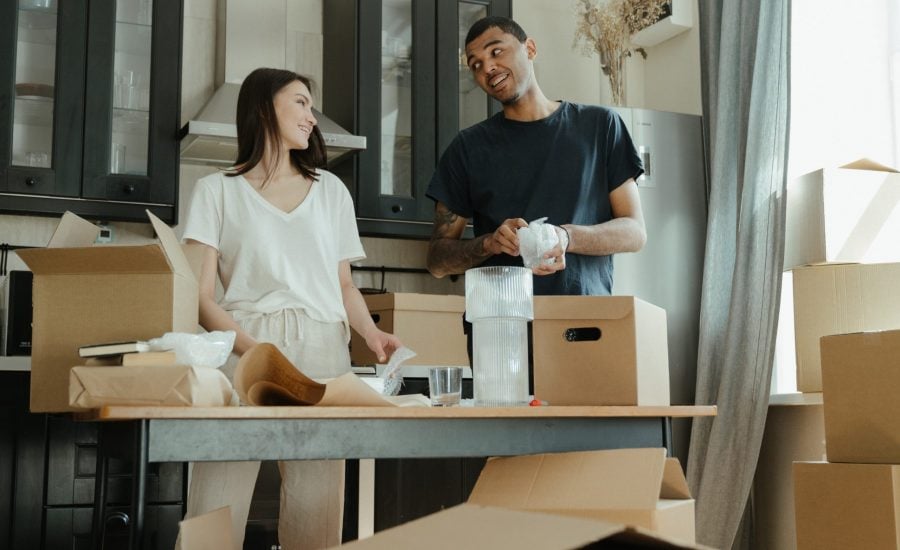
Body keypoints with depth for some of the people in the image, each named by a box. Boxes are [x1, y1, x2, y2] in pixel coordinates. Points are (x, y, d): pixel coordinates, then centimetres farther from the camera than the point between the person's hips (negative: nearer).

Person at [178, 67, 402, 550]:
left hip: (322, 351, 3)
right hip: (241, 347, -2)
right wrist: (253, 351, -16)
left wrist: (371, 333, 1)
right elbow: (200, 295, 1)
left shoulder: (331, 190, 21)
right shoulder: (218, 190, 11)